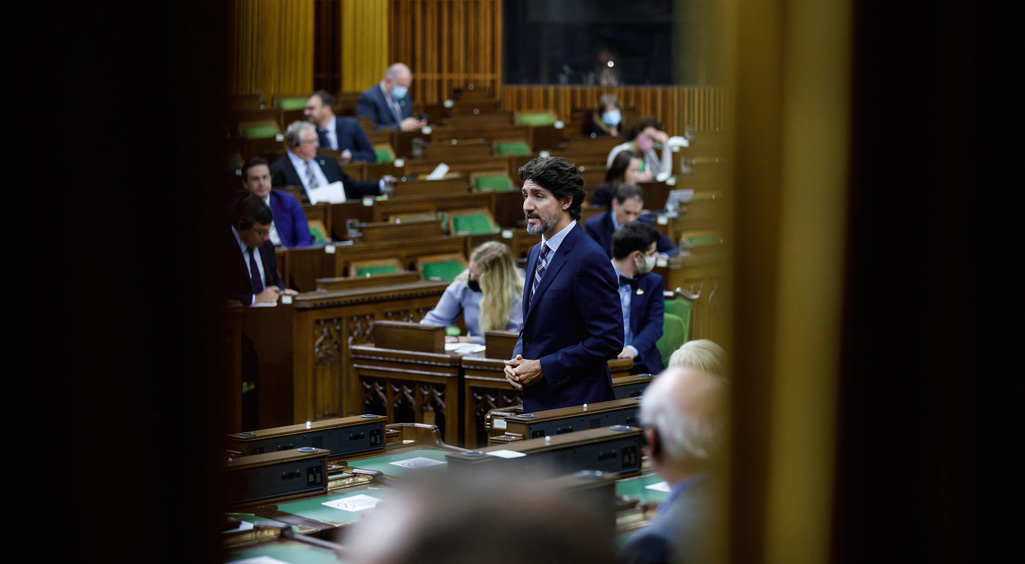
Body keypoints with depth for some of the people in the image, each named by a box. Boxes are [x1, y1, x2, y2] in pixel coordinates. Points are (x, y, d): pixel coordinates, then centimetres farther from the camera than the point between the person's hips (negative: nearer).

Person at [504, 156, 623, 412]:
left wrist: (544, 368, -17)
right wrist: (516, 360, 3)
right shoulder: (536, 253, 14)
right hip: (536, 401, 8)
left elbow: (609, 340, -18)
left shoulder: (589, 259, -15)